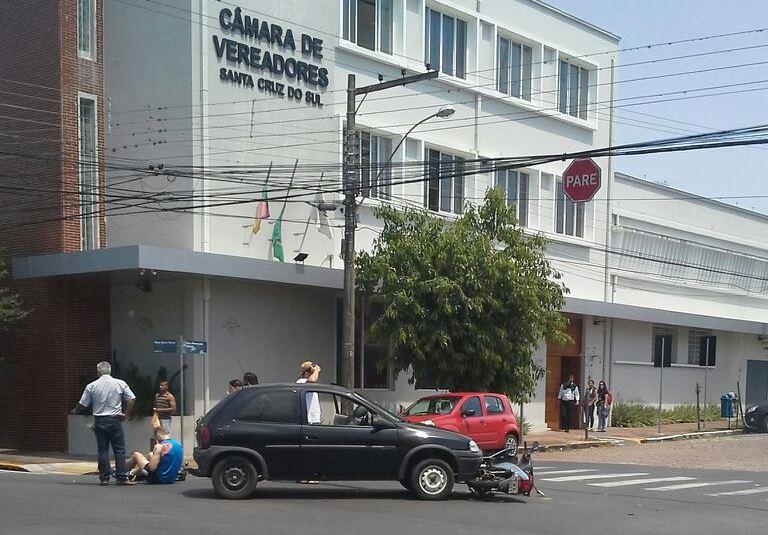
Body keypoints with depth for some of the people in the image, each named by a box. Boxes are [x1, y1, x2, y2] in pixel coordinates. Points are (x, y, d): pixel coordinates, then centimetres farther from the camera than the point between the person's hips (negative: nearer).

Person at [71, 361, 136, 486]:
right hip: (115, 419, -1)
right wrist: (126, 414, 6)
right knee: (119, 449, 3)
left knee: (103, 450, 6)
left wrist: (75, 411, 26)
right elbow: (131, 399, -3)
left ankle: (104, 478, 6)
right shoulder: (120, 384, 0)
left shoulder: (91, 386, 1)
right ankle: (121, 477, -2)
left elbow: (82, 405, 7)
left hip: (99, 421, 1)